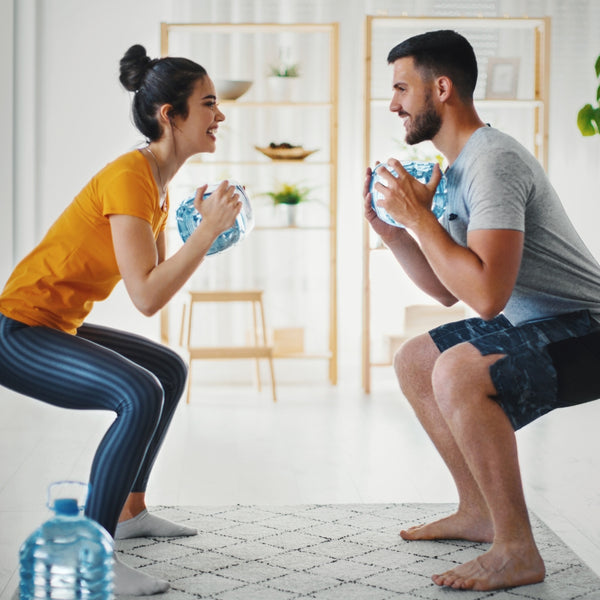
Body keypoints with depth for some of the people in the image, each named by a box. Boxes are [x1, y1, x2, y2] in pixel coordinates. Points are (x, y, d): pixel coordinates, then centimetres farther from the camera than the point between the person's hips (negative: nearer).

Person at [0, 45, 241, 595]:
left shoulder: (158, 182, 9)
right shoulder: (129, 177, -22)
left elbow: (163, 276, 12)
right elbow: (147, 297, -28)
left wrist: (207, 226, 3)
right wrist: (209, 228, -25)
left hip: (57, 327, 11)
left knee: (169, 370, 20)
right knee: (140, 394, -28)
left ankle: (130, 511, 28)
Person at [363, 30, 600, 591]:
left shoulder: (494, 161, -21)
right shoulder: (459, 167, 12)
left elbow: (486, 295, -31)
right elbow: (447, 289, 16)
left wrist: (419, 216, -21)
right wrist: (391, 230, 5)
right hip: (535, 326, 11)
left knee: (457, 372, -32)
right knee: (413, 362, 17)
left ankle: (516, 551, -18)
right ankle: (479, 513, 23)